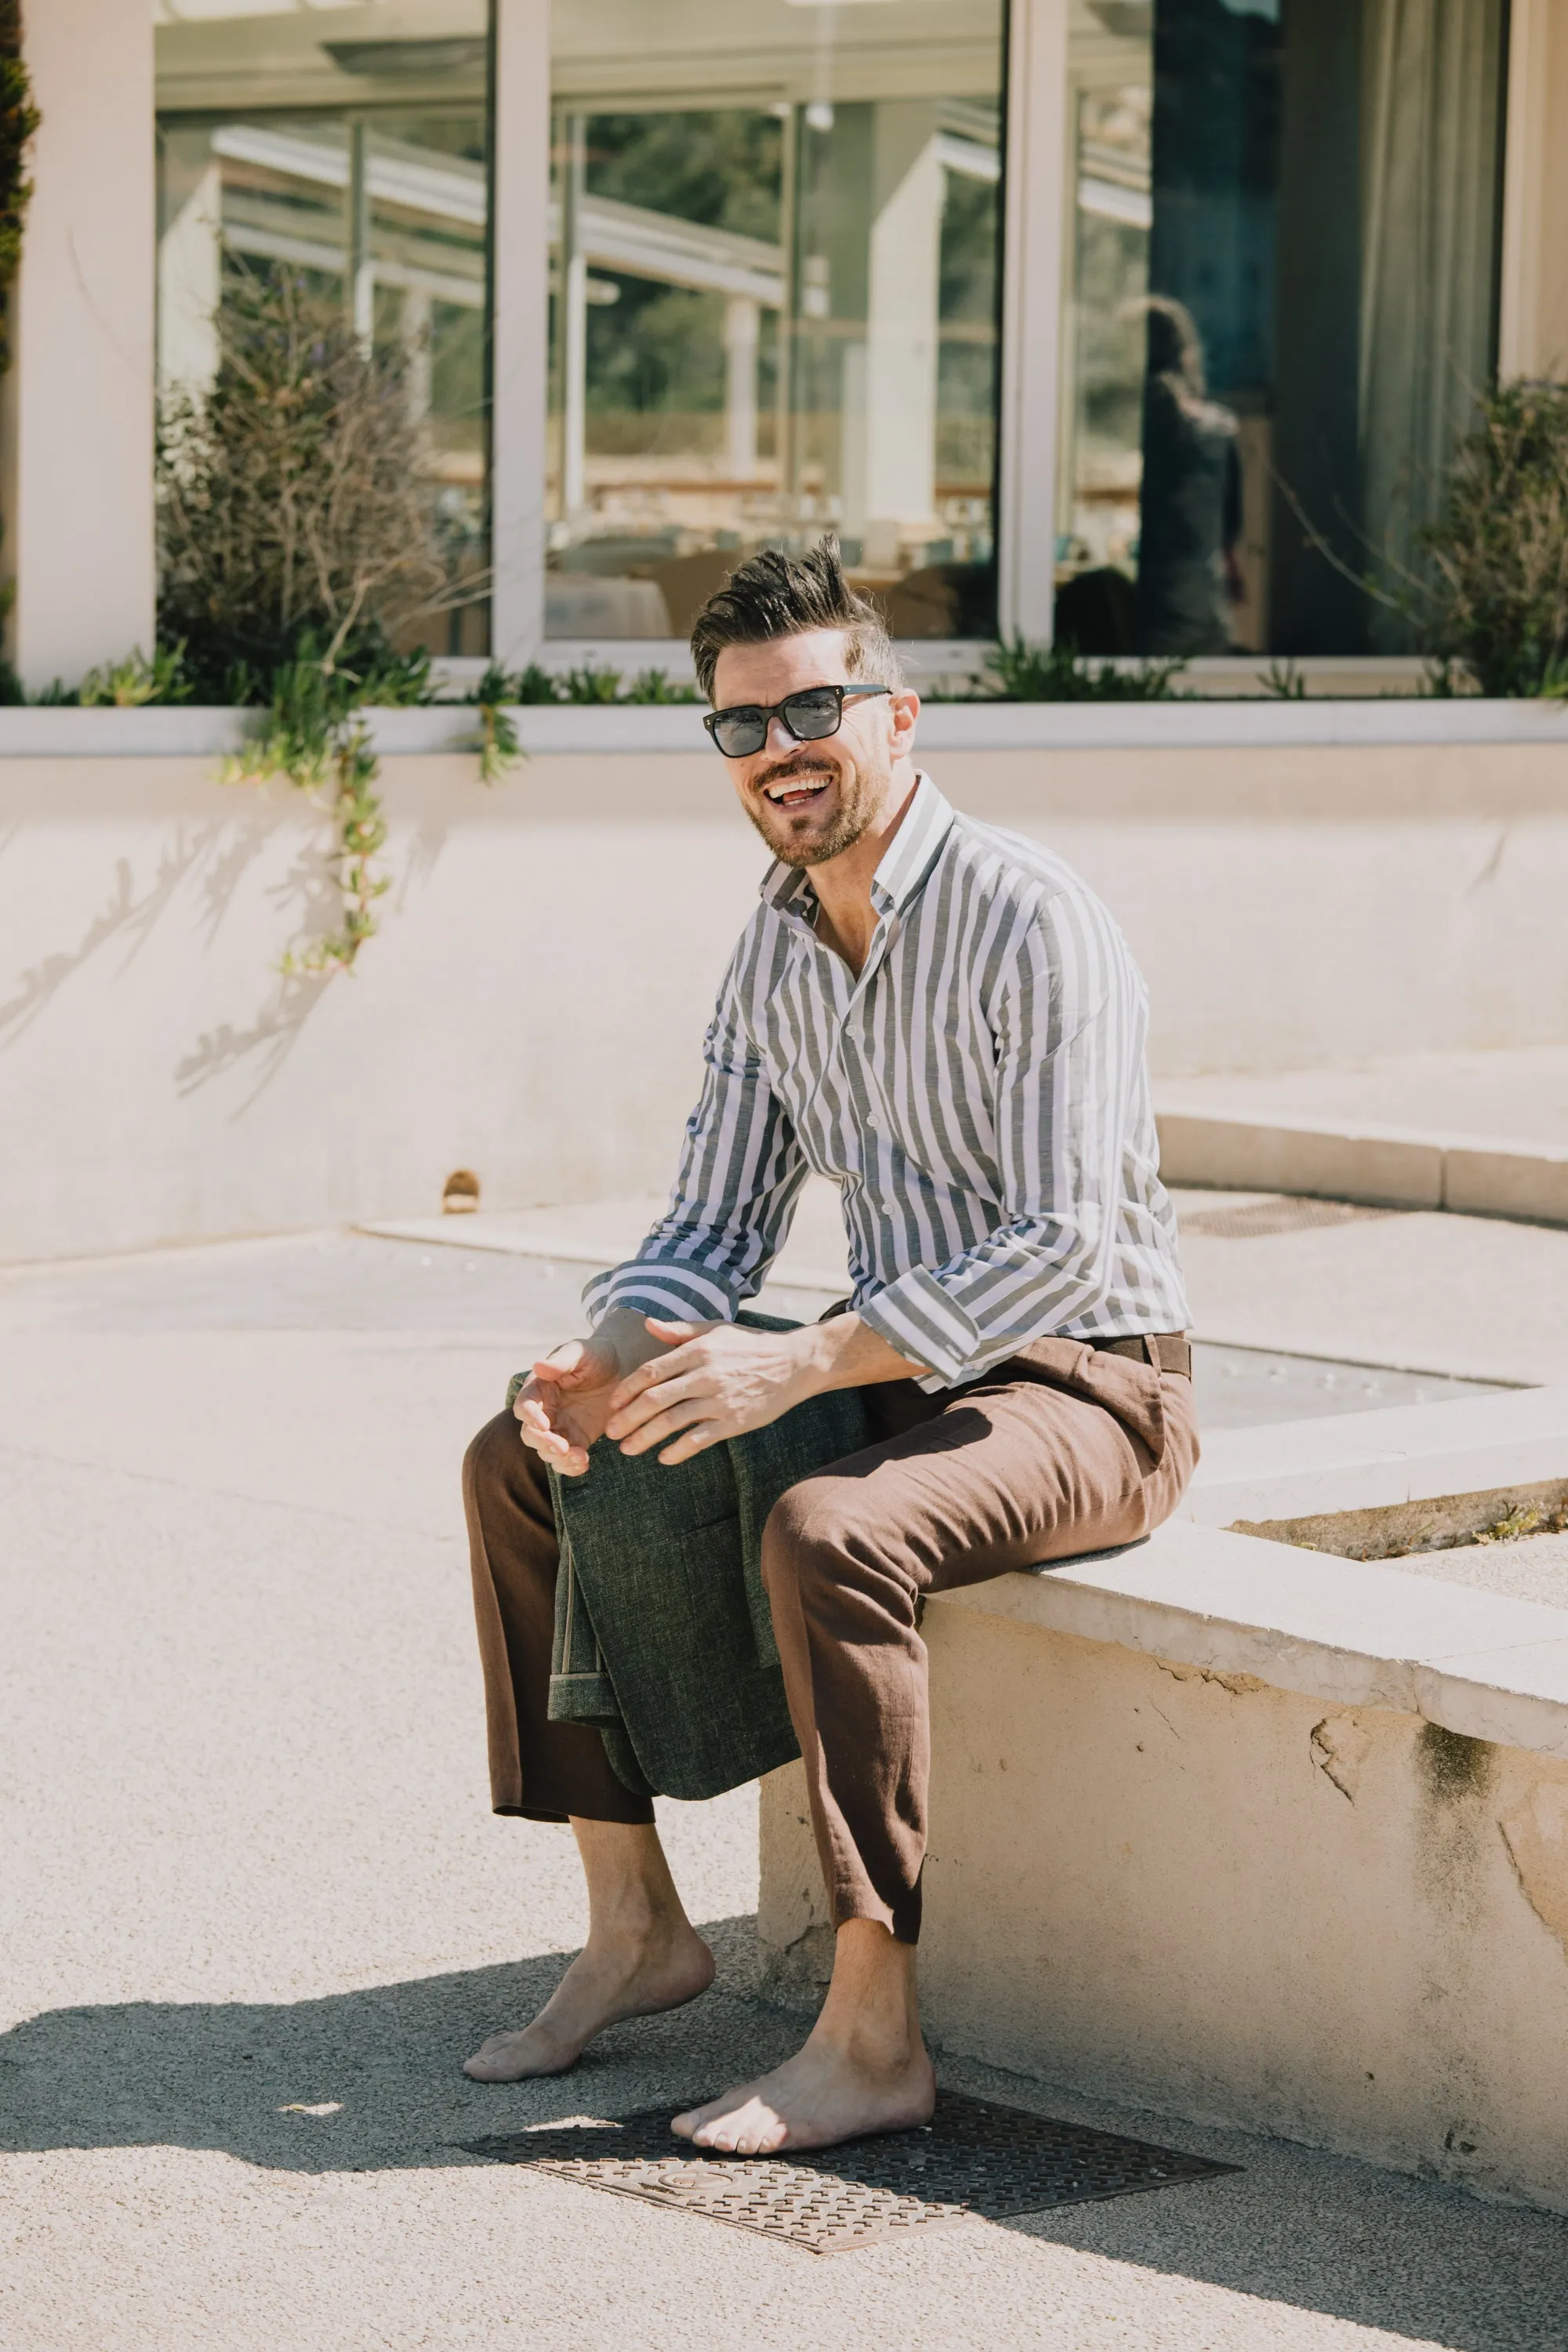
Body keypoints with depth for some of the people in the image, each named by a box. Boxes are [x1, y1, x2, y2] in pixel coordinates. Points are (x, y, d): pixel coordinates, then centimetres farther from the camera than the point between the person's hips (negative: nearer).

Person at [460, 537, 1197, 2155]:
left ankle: (870, 2038, -27)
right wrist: (611, 1357, -13)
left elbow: (1065, 1249, -25)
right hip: (897, 1369, 8)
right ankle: (634, 1924, 5)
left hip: (1082, 1385, -8)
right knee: (520, 1459, 0)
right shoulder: (773, 949, 6)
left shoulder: (1030, 925, -19)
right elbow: (715, 1228, 10)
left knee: (828, 1535, -36)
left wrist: (797, 1366, -31)